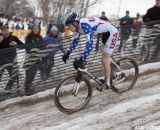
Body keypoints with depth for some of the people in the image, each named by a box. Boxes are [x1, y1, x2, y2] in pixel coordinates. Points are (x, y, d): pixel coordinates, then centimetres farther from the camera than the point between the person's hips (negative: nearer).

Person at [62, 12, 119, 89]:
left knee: (105, 60, -7)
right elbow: (75, 41, 11)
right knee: (106, 58, 22)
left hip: (112, 33, -10)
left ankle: (107, 83, 6)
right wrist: (67, 54, 4)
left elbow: (90, 44, -41)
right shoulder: (79, 26, -4)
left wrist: (81, 60, -44)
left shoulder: (85, 25, -32)